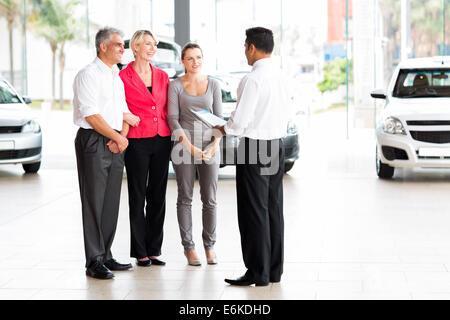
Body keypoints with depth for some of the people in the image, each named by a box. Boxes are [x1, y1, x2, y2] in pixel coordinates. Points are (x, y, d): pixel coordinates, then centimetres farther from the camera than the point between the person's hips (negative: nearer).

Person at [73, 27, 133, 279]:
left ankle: (106, 256, 17)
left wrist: (122, 137, -2)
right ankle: (94, 261, -1)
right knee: (94, 202, -5)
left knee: (111, 202, 9)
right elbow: (91, 116, -16)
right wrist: (118, 138, -11)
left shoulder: (117, 77, 18)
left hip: (115, 144, 8)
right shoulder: (89, 75, -9)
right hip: (93, 142, -8)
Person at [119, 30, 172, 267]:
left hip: (162, 140, 5)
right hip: (137, 141, -5)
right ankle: (140, 252, 9)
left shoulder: (162, 76, 11)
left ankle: (154, 249, 17)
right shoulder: (123, 77, -4)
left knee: (158, 196, 8)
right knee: (138, 197, 2)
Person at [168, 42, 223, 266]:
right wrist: (190, 146, -13)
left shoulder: (213, 85, 7)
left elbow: (219, 119, 6)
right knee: (185, 198, 2)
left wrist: (215, 145, -9)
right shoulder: (175, 85, 1)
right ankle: (188, 247, 11)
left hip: (210, 145, 2)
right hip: (184, 144, -2)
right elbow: (173, 119, -4)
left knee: (210, 199, 3)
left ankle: (209, 245, 16)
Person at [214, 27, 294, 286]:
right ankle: (274, 270, 19)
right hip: (277, 145, 8)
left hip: (254, 148, -8)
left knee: (254, 212, -1)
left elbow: (240, 120, -18)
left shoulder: (253, 79, -17)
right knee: (274, 209, 12)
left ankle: (258, 273, 3)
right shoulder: (280, 76, 7)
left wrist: (223, 129, 1)